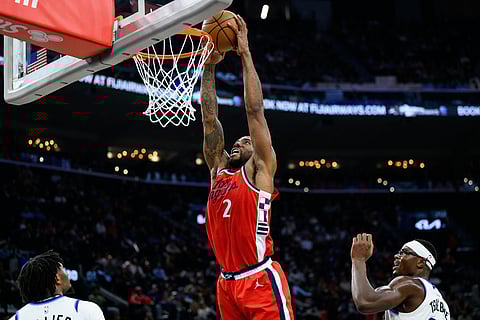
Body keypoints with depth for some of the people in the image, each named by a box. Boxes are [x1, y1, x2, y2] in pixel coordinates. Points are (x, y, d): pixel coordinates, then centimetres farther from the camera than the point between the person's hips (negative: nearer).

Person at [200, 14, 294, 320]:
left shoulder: (260, 170, 2)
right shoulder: (219, 170, 17)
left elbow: (255, 110, -3)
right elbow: (209, 118, 14)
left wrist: (245, 53, -2)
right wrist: (209, 66, 11)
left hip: (261, 281, -7)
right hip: (227, 283, 7)